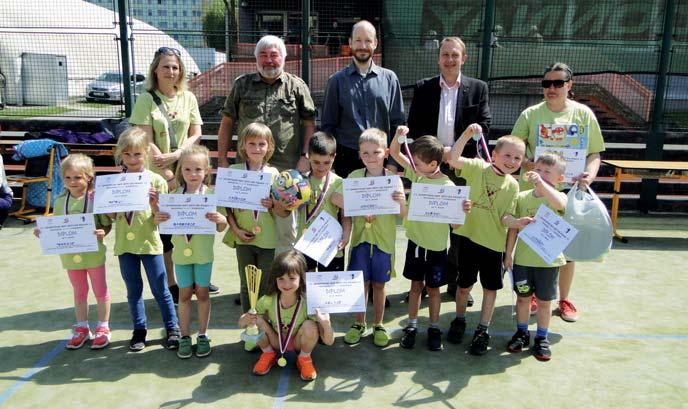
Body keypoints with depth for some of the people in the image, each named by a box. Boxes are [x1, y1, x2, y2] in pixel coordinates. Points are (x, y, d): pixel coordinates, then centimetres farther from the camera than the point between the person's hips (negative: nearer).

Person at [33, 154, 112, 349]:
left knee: (100, 291, 10)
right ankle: (82, 328, 33)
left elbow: (107, 224, -8)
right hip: (71, 255, 4)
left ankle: (103, 328, 25)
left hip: (93, 253, -4)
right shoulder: (60, 201, 0)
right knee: (79, 293, 18)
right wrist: (43, 232, -10)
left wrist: (102, 232, -28)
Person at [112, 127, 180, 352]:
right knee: (133, 290, 14)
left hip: (149, 243, -3)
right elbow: (113, 215, 6)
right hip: (125, 244, 3)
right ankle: (139, 330, 28)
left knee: (160, 290, 6)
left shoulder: (156, 180, -7)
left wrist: (153, 202, -25)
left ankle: (172, 328, 20)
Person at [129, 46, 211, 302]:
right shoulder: (146, 100, -5)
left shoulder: (188, 98, 5)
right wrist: (169, 175, -14)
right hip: (158, 176, -3)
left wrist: (175, 155, -14)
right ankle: (170, 284, 20)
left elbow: (196, 134, 2)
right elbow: (147, 142, -10)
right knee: (164, 229, 6)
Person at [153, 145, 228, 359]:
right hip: (181, 252, 1)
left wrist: (220, 219, -27)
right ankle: (185, 336, 23)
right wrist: (158, 219, -19)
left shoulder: (212, 194, -7)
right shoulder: (174, 195, -2)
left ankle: (203, 335, 24)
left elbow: (222, 227, -5)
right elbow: (166, 225, 3)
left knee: (202, 293, 10)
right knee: (185, 294, 11)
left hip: (203, 253, -1)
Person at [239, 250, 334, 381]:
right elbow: (241, 324, -12)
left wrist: (326, 324, -48)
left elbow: (329, 342, -26)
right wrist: (245, 320, -37)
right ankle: (269, 354, 5)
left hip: (298, 344, -2)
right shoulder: (268, 300, -23)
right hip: (276, 343, 2)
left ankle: (304, 358, 0)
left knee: (310, 326, -32)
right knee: (256, 320, -24)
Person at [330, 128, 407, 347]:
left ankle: (378, 325, 27)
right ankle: (359, 324, 26)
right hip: (360, 238, 1)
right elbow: (335, 198, -10)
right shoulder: (355, 176, -2)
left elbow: (403, 214, -7)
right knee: (361, 282, 10)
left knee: (379, 284, 11)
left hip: (383, 240, -1)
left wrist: (401, 201, -29)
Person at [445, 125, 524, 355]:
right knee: (464, 284, 12)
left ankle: (483, 330, 26)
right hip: (469, 237, -2)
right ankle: (459, 321, 34)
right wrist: (467, 134, -26)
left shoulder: (513, 185, 0)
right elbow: (453, 160, -21)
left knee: (490, 287, 10)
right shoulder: (478, 168, -6)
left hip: (493, 242, 2)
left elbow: (505, 218, -4)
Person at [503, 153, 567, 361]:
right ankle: (522, 333, 32)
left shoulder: (559, 197, -9)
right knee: (523, 297, 14)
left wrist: (540, 182, -41)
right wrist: (508, 253, 4)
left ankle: (541, 338, 27)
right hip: (523, 258, 2)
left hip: (549, 260, -2)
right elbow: (513, 227, 4)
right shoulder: (522, 197, -1)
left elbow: (559, 204, -36)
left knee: (543, 301, 11)